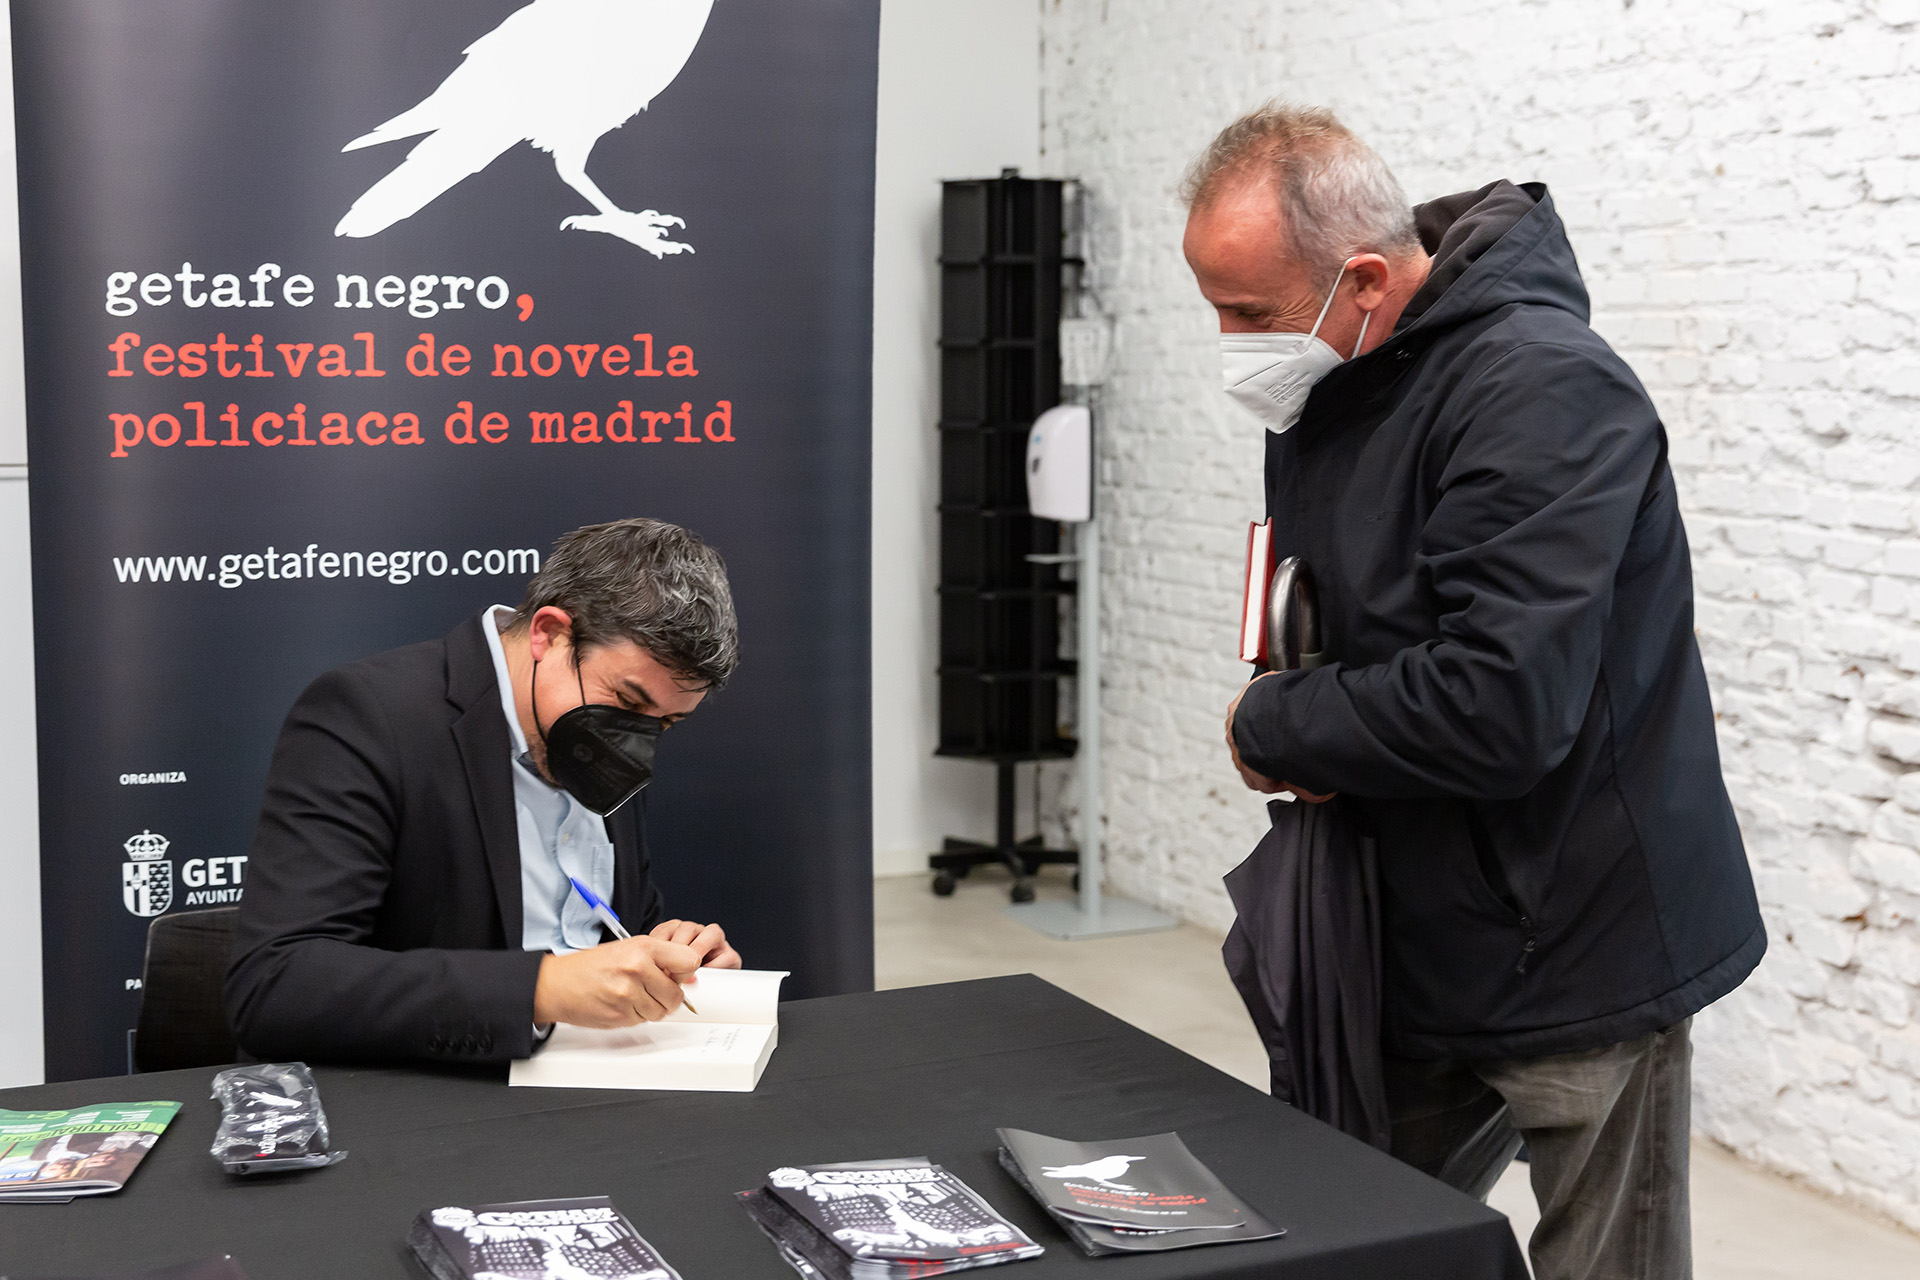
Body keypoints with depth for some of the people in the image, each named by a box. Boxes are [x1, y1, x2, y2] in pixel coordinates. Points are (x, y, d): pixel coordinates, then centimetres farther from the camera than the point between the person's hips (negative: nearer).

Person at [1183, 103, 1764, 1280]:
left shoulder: (1544, 390, -23)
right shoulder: (1326, 386, 4)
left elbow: (1501, 706, -31)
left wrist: (1270, 730, -16)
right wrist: (1309, 735, -2)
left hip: (1575, 962, -8)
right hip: (1412, 952, 8)